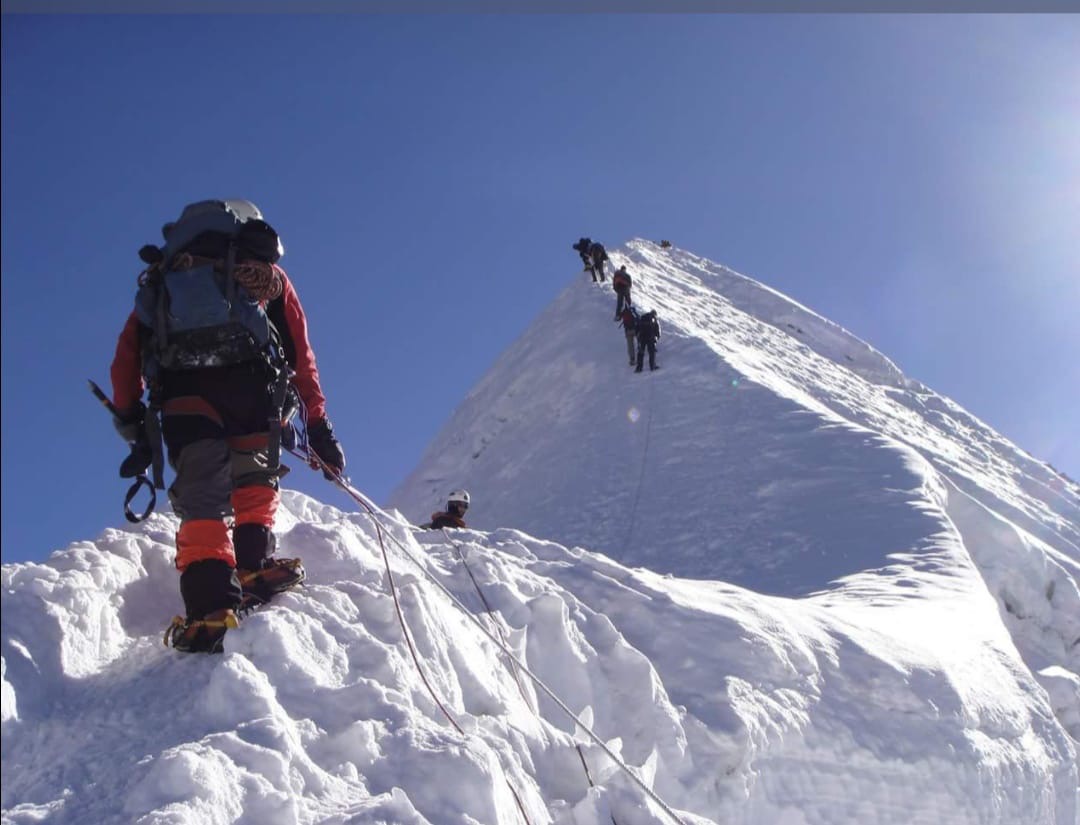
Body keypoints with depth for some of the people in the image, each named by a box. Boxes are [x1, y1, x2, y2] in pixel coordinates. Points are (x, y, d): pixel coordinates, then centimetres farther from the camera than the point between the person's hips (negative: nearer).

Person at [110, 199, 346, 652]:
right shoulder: (264, 273, 30)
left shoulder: (161, 279, 35)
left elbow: (127, 352, 23)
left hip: (179, 386, 1)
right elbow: (300, 354, 22)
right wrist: (318, 422, 22)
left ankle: (210, 601, -12)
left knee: (200, 494, 2)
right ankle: (254, 563, 2)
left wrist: (129, 416, 26)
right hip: (248, 373, -1)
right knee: (254, 475, 18)